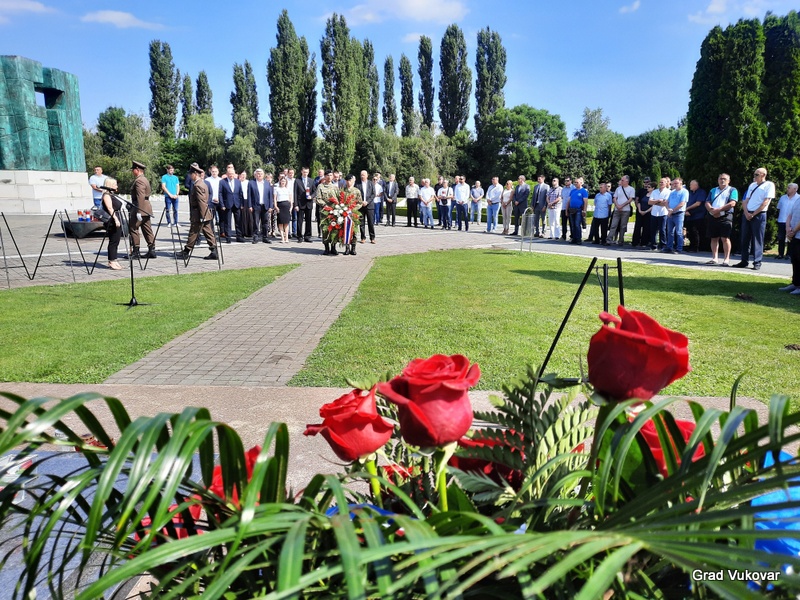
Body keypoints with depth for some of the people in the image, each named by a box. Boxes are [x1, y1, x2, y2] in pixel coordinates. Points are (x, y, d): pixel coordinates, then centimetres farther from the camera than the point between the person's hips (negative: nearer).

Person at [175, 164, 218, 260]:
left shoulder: (197, 186, -17)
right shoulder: (203, 184, 15)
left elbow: (202, 202, -22)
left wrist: (202, 216, -22)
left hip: (199, 216, -10)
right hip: (206, 215, 10)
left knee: (193, 233, 1)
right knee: (208, 233, 7)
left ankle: (186, 252, 11)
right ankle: (214, 252, 6)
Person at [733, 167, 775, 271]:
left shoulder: (769, 185, -2)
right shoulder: (752, 185, 17)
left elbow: (766, 202, -9)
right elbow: (746, 200, 13)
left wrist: (753, 214, -12)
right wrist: (746, 213, -4)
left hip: (759, 215, -6)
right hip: (747, 214, 6)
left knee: (757, 240, -3)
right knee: (745, 239, 7)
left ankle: (757, 262, 0)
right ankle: (744, 261, 13)